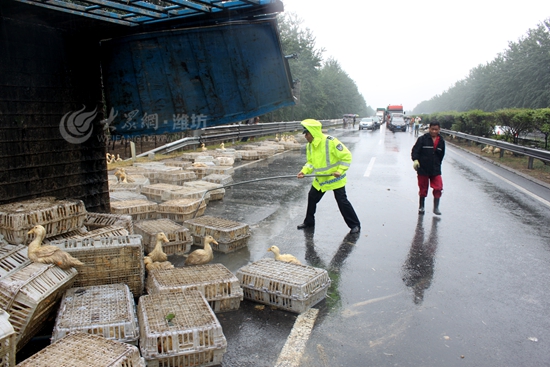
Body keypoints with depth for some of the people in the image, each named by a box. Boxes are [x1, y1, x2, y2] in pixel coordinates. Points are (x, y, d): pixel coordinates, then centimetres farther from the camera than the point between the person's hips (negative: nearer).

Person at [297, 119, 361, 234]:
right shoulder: (310, 145, 0)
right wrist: (304, 171, -9)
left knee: (342, 201, -4)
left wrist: (340, 170, -25)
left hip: (335, 179, -7)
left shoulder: (330, 141, -23)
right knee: (312, 197, 11)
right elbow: (311, 162, 8)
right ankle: (309, 222, 28)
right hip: (320, 179, 7)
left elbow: (346, 156, -19)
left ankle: (355, 225, 10)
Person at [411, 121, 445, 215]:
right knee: (423, 188, 9)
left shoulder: (441, 141, 5)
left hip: (435, 169, 3)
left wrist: (437, 165, 15)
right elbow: (415, 150, -9)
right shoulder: (422, 139, -7)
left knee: (438, 188, -4)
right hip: (423, 169, -3)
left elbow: (441, 155, 16)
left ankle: (436, 207, 9)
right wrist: (415, 160, -24)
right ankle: (421, 206, 25)